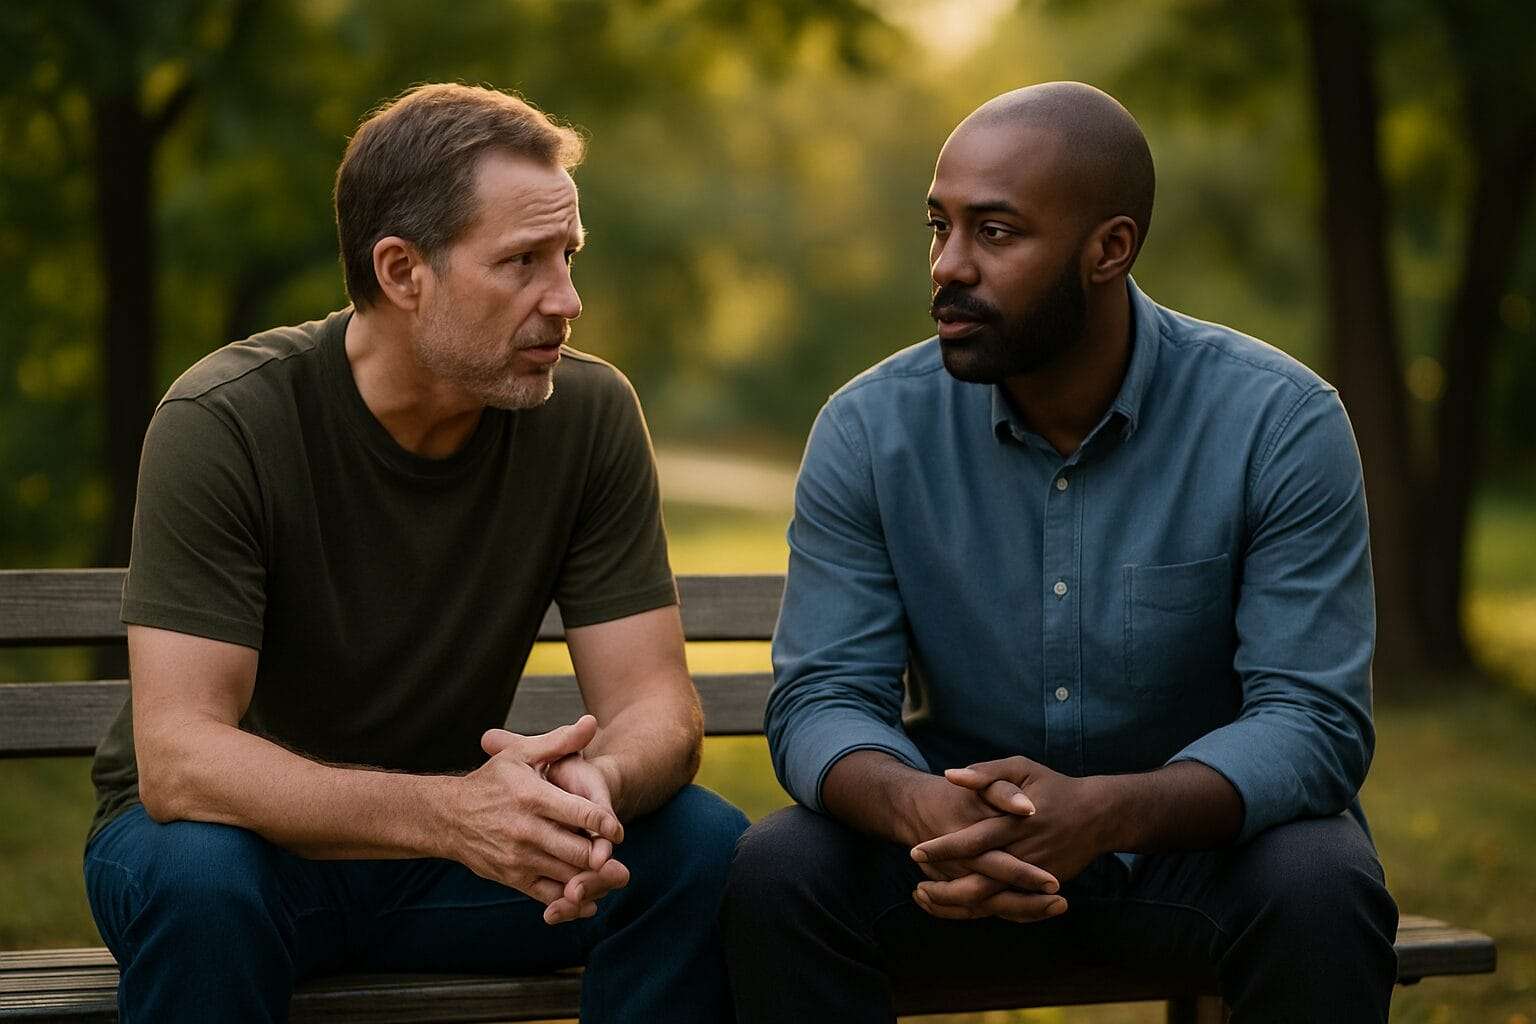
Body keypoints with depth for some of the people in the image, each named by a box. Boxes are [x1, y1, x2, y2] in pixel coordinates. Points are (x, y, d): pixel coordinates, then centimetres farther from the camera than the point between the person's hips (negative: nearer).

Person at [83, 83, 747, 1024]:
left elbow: (655, 704, -11)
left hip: (443, 827, 3)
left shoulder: (589, 413, -11)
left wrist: (594, 785, -38)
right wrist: (450, 812, -45)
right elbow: (176, 758, -29)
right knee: (200, 878, -37)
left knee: (710, 850, -21)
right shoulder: (223, 424, -22)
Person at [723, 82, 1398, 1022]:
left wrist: (1101, 811, -38)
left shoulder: (1281, 424, -15)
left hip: (1200, 835, -1)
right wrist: (923, 811, -36)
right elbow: (822, 698, -10)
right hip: (967, 844, 1)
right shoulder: (871, 430, -8)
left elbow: (1315, 722, -19)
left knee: (1321, 890, -33)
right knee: (778, 873, -27)